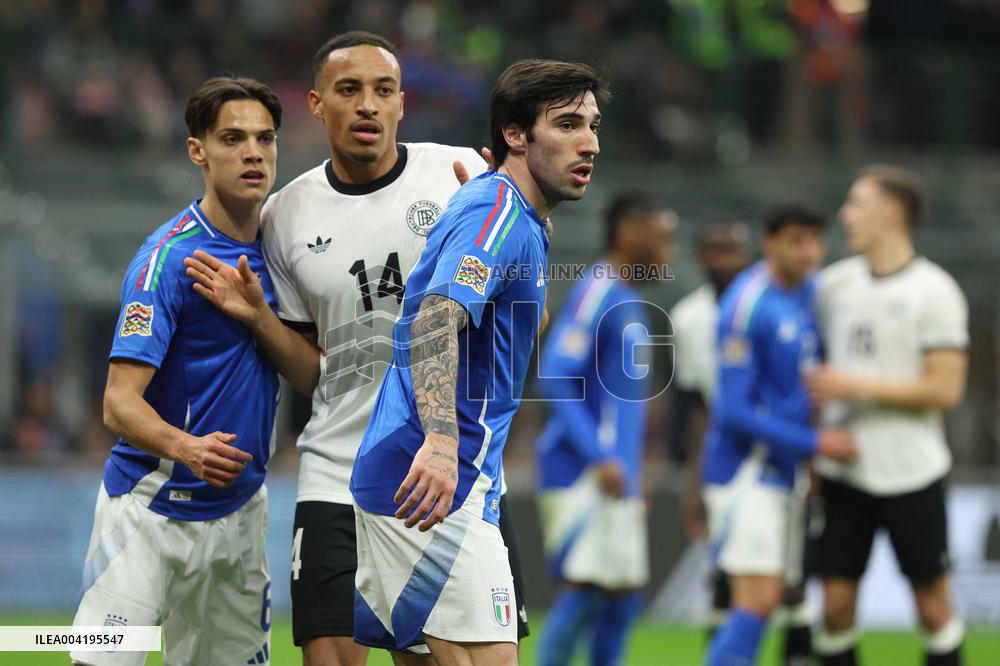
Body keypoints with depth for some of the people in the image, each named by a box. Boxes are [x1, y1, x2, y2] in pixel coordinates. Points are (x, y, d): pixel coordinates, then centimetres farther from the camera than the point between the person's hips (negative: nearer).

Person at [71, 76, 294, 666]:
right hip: (151, 507, -6)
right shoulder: (169, 258, -15)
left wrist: (255, 312, -7)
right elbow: (121, 402, -20)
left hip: (239, 510, 6)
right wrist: (186, 448, -38)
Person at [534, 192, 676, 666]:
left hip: (615, 480, 9)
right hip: (584, 476, -9)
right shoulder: (597, 295, -12)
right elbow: (555, 378, -20)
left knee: (623, 595, 8)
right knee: (582, 587, -11)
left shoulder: (629, 303, 17)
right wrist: (598, 458, -24)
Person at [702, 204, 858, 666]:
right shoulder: (748, 305, -17)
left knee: (767, 601, 8)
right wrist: (815, 443, -18)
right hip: (747, 471, -9)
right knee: (757, 600, -17)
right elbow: (734, 411, -19)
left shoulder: (808, 290, 8)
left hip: (786, 472, 9)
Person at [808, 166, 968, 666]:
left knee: (933, 604, 3)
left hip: (910, 474, -4)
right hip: (843, 471, 4)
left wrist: (857, 387, -17)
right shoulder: (835, 282, 8)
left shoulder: (933, 291, -8)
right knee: (836, 603, 1)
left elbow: (945, 389, -14)